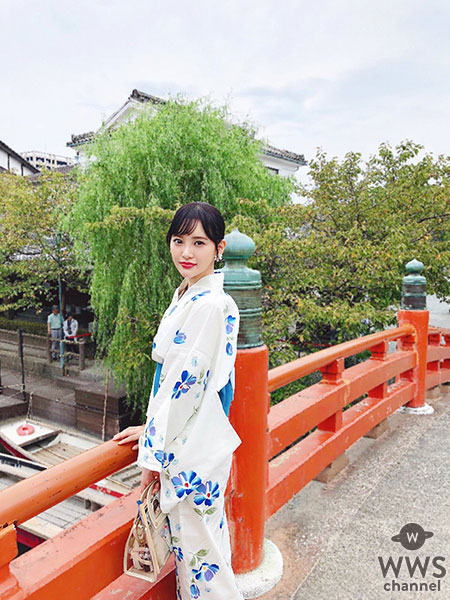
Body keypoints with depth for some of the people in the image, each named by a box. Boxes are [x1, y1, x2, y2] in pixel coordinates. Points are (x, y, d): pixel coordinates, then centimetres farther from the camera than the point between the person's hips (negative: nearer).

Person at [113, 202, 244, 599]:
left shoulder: (211, 305, -22)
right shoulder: (185, 296, 7)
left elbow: (185, 384, -21)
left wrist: (154, 452, -12)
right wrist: (152, 430, 14)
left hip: (195, 452, -9)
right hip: (183, 443, 9)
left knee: (199, 553, 11)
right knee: (190, 547, 25)